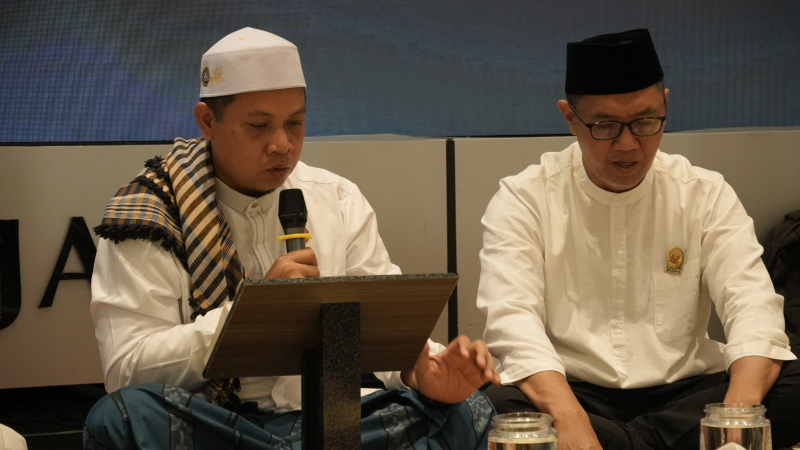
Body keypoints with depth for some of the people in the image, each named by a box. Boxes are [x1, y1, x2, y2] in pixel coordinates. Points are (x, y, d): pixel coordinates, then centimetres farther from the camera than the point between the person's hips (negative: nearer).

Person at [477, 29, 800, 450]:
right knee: (497, 410, -35)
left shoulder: (706, 195, 5)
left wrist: (740, 411, -30)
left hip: (683, 394, 2)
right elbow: (513, 320, -16)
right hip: (561, 393, -2)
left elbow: (753, 305, -7)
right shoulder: (523, 200, -2)